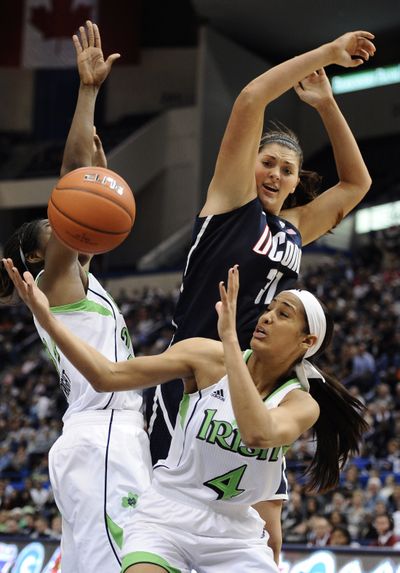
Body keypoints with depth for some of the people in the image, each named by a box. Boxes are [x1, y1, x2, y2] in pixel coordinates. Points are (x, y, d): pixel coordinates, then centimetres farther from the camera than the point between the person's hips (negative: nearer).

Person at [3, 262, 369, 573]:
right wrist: (47, 317, -23)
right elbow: (108, 376, -12)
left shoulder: (301, 404, -8)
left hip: (235, 532, 2)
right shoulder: (209, 358, -8)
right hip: (167, 517, -2)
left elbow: (258, 433, -33)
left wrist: (229, 337, -34)